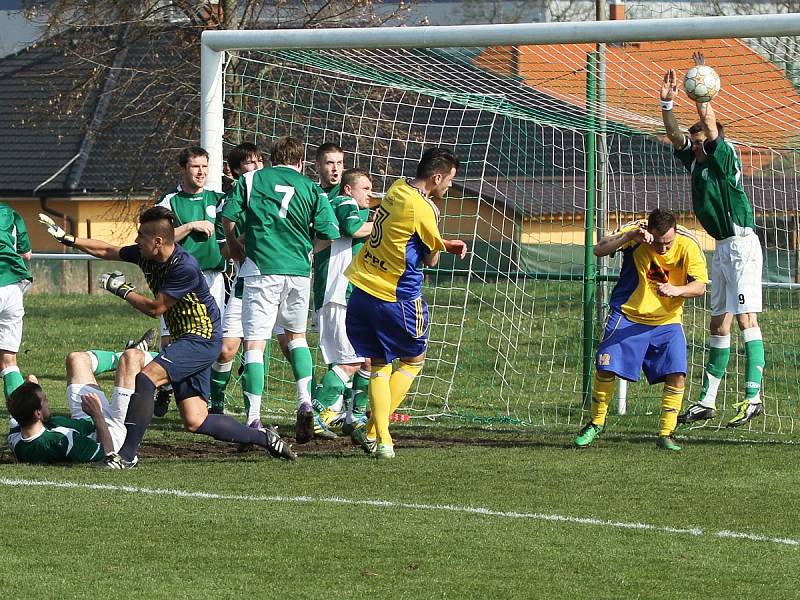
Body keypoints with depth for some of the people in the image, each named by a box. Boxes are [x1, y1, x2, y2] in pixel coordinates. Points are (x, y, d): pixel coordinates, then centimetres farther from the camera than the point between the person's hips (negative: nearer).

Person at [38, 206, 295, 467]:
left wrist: (122, 290, -5)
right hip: (184, 339, 9)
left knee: (145, 377, -23)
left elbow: (155, 308, -16)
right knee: (195, 423, 3)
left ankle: (127, 455, -21)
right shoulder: (146, 255, 1)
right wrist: (67, 238, 13)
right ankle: (264, 438, 16)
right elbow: (107, 251, 16)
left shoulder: (185, 267, -23)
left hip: (202, 339, -9)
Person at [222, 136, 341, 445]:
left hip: (262, 269, -3)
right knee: (296, 335, 24)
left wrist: (234, 246, 21)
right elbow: (330, 233, 4)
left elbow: (228, 217, 2)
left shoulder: (251, 180, 8)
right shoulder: (311, 188, 11)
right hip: (299, 271, 3)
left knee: (254, 343, -4)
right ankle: (305, 402, 7)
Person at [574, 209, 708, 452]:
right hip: (627, 315, -1)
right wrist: (629, 237, -39)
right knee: (605, 368, -8)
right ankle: (596, 423, 16)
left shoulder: (688, 245, -15)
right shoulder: (635, 232, -17)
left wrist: (676, 290, -36)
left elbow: (700, 286, -15)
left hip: (666, 320, 1)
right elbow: (599, 250, -23)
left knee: (677, 374, -15)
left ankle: (666, 434, 0)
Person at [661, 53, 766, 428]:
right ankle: (707, 401, 12)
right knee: (718, 325, 10)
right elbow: (674, 135, 13)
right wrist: (667, 103, 1)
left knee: (746, 319, -13)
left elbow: (710, 125, -19)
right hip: (721, 249, 9)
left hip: (741, 245, -9)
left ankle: (753, 397, -18)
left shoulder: (724, 158, -9)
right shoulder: (696, 162, 11)